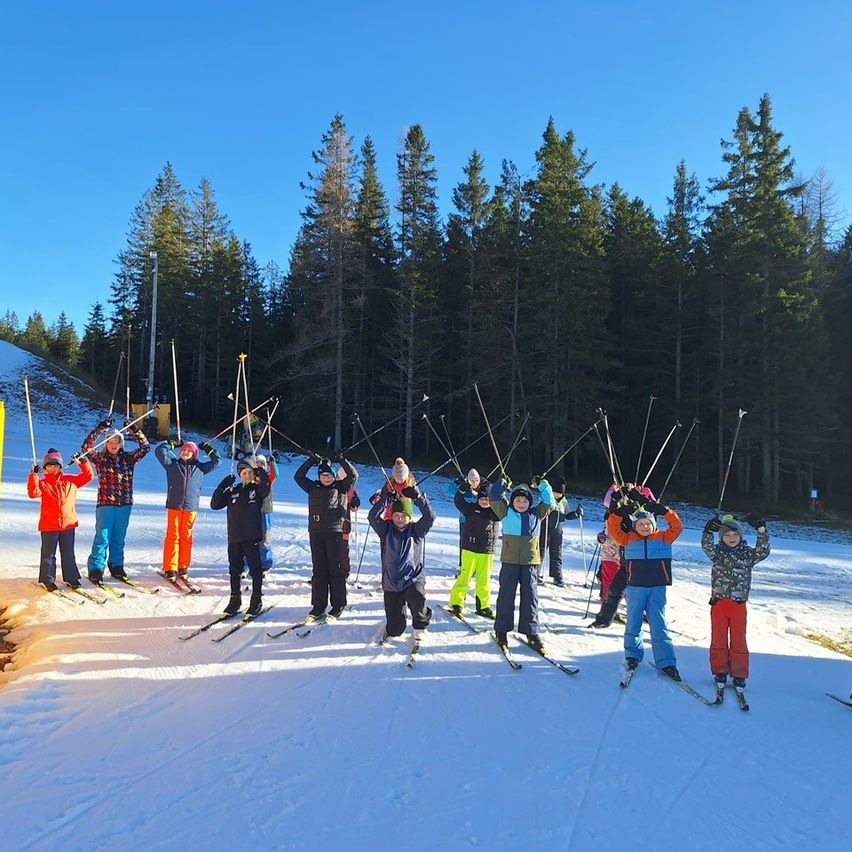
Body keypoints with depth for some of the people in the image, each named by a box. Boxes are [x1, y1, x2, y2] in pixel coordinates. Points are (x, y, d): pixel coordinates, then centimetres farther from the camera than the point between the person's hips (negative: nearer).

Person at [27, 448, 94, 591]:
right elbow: (33, 493, -18)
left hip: (68, 523, 2)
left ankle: (71, 577, 20)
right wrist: (34, 475, -25)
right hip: (49, 526, -2)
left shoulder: (70, 481, 6)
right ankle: (48, 579, 17)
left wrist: (82, 463, -4)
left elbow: (88, 476, 7)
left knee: (68, 553, 11)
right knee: (48, 554, 6)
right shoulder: (42, 483, -1)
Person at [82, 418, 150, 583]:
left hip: (125, 504, 3)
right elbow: (87, 447, -12)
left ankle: (116, 566, 22)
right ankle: (96, 568, 3)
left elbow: (145, 447, 6)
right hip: (105, 503, -3)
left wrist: (134, 431, -3)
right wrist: (100, 429, -19)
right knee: (102, 537, -3)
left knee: (119, 538, 12)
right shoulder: (100, 458, 3)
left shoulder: (128, 458, 9)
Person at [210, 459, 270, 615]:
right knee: (235, 569, 11)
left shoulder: (258, 489, 2)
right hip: (234, 537, 4)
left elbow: (266, 487, -21)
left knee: (255, 569, 0)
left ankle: (257, 600, 10)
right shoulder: (233, 491, 11)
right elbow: (214, 504, 6)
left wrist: (261, 472, -21)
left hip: (252, 537, -4)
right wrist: (223, 486, -4)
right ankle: (235, 599, 24)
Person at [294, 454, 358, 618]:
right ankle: (318, 604, 13)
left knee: (335, 568, 0)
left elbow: (353, 475, -1)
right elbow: (298, 476, 11)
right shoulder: (313, 488, 15)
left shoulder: (340, 487, 8)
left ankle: (338, 605, 7)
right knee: (319, 569, 6)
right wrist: (311, 461, 2)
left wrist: (342, 461, -9)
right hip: (315, 532, 3)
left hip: (334, 532, -3)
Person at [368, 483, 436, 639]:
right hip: (391, 582, 2)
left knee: (416, 597, -39)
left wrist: (418, 497, -21)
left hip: (413, 578, -1)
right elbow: (373, 517, -10)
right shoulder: (386, 530, 5)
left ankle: (420, 625, -5)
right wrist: (385, 497, -17)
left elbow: (430, 517, -12)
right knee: (395, 630, 3)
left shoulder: (416, 530, 3)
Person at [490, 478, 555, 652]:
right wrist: (502, 483, 7)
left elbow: (550, 503, 13)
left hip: (530, 561, 2)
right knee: (506, 595, 4)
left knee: (530, 596, 5)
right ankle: (502, 631, 15)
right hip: (509, 560, -2)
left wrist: (544, 487, 9)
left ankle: (531, 633, 13)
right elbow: (494, 498, 0)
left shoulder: (536, 514, 11)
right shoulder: (506, 512, 4)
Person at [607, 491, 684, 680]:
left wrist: (662, 510, -11)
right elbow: (613, 528, 0)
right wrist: (620, 512, -13)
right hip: (635, 587, 1)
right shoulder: (629, 539, 4)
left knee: (659, 624, 2)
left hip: (657, 588, 0)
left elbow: (677, 526, -3)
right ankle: (633, 655, 23)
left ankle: (666, 662, 6)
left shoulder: (663, 538, 5)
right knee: (633, 622, 8)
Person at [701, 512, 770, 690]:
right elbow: (707, 547, -18)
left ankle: (739, 674, 18)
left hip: (739, 604, 0)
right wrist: (709, 531, -37)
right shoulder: (718, 552, 1)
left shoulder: (747, 554, 4)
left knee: (738, 640, 7)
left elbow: (763, 551, -12)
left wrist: (761, 531, -24)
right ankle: (720, 671, 20)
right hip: (718, 603, 0)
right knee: (719, 639, 8)